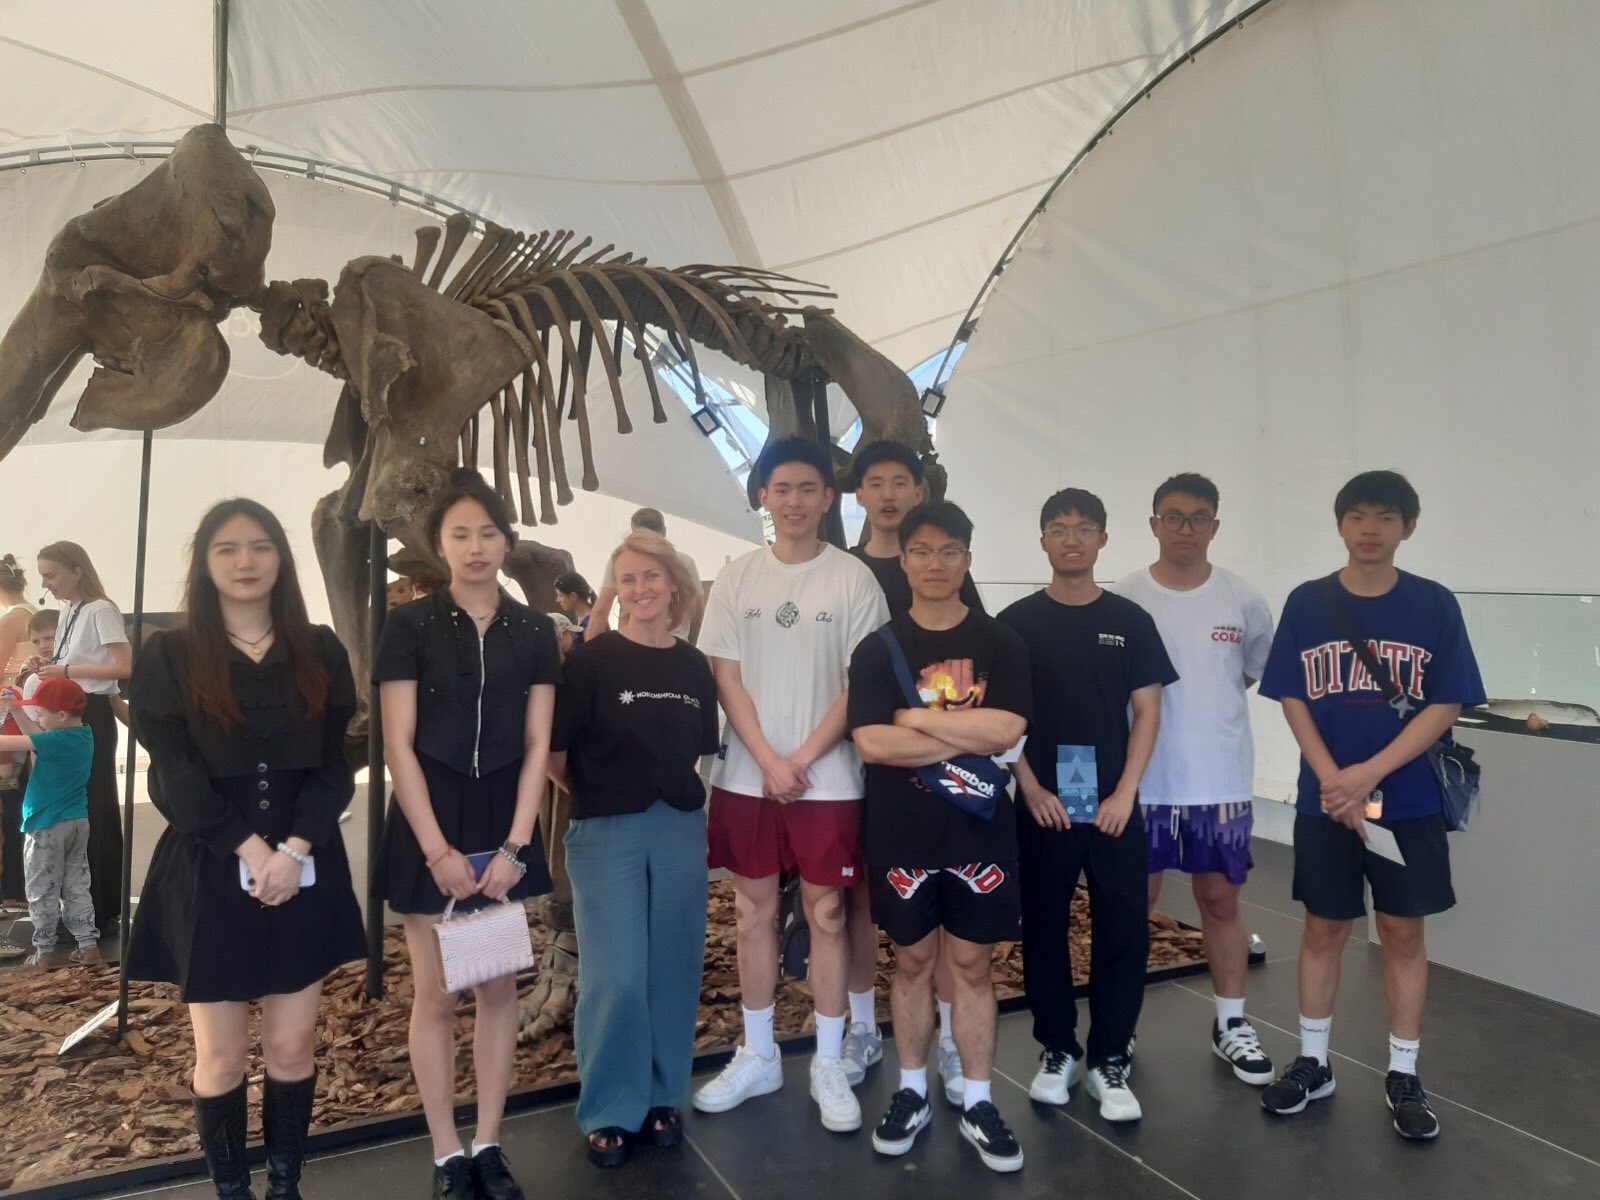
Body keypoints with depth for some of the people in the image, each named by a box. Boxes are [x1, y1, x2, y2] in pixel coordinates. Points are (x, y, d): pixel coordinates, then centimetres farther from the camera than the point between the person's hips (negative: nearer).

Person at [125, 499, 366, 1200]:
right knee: (221, 1056, 8)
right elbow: (173, 774, -7)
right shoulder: (168, 657, 0)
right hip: (208, 874, -1)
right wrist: (251, 850, -15)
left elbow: (334, 765, 0)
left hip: (304, 872, 2)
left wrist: (294, 850, -13)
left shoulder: (320, 653, 5)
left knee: (292, 1047, 8)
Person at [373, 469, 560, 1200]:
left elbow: (537, 746, 1)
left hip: (504, 824, 3)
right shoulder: (410, 626, -5)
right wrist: (437, 848, -13)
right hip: (429, 824, -2)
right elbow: (398, 745, -8)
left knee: (499, 987, 9)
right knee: (436, 995, 6)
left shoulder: (532, 632, 2)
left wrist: (512, 846, -7)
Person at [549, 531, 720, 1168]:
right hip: (606, 831, -4)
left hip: (680, 829, 4)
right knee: (616, 976, -2)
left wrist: (677, 791, 7)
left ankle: (661, 1097, 28)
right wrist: (600, 794, 3)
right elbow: (555, 751, -6)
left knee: (674, 968, 11)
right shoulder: (593, 659, -8)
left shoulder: (693, 666, 6)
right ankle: (610, 1111, 17)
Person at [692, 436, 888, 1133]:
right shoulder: (737, 578, 3)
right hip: (746, 777, 3)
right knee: (754, 913, 12)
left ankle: (828, 1065, 20)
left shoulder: (853, 579, -4)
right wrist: (769, 762, -10)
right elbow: (726, 679, 0)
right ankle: (756, 1058, 28)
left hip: (828, 779, -2)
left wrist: (803, 760, -12)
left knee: (826, 916, 5)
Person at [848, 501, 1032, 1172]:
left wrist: (914, 717, -13)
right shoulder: (878, 650, -1)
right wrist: (967, 742, -15)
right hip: (901, 832, 0)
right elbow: (871, 742, -13)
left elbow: (1007, 730, -14)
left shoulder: (1001, 645, 0)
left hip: (979, 828, 0)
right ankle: (912, 1092, 29)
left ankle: (977, 1103, 23)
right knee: (912, 960, 13)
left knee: (972, 964, 10)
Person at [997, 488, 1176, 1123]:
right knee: (1043, 929, 9)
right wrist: (1031, 789, -9)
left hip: (1113, 806, 1)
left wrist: (1125, 792, -6)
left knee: (1124, 932, 2)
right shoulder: (1018, 622, 0)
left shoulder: (1130, 621, 3)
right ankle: (1056, 1049, 26)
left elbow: (1147, 711, 2)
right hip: (1042, 806, 0)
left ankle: (1109, 1060, 18)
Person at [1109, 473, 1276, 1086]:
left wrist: (1209, 702, 8)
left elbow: (1259, 670, 16)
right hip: (1142, 780, -1)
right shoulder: (1123, 599, -5)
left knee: (1221, 899, 12)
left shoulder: (1243, 600, 0)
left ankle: (1231, 1024, 29)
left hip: (1222, 782, 2)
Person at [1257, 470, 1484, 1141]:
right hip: (1324, 802, 1)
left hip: (1409, 802, 0)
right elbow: (1291, 699, -2)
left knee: (1403, 932, 8)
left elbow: (1445, 706, -6)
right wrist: (1334, 780, -13)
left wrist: (1369, 772, -16)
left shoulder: (1433, 605, -3)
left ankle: (1403, 1076, 22)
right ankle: (1312, 1064, 24)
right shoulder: (1307, 603, -1)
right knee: (1323, 929, 9)